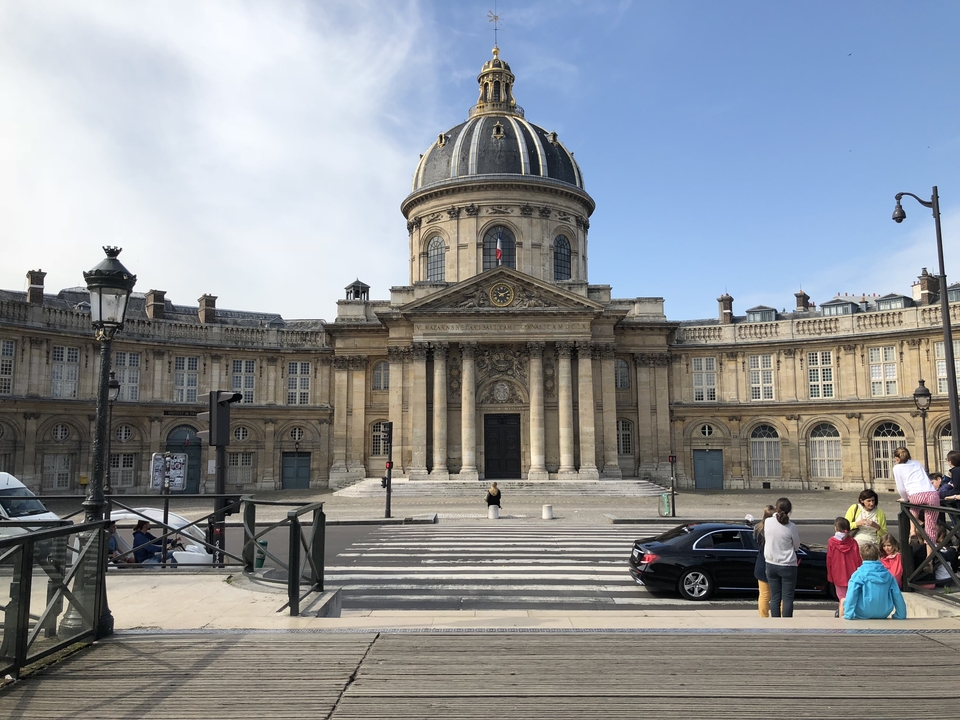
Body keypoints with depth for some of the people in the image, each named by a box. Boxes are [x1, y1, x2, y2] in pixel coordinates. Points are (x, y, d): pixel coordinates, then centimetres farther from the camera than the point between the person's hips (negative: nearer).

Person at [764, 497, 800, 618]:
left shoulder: (767, 522, -8)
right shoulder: (791, 527, -15)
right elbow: (796, 546, -2)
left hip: (771, 564, 3)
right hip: (788, 566, -3)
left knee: (775, 597, 11)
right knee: (787, 598, 5)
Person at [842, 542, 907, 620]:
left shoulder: (858, 574, -12)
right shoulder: (888, 574, 1)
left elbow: (851, 595, -18)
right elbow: (898, 596, 3)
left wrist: (848, 615, -16)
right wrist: (900, 615, 13)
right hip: (883, 615, 4)